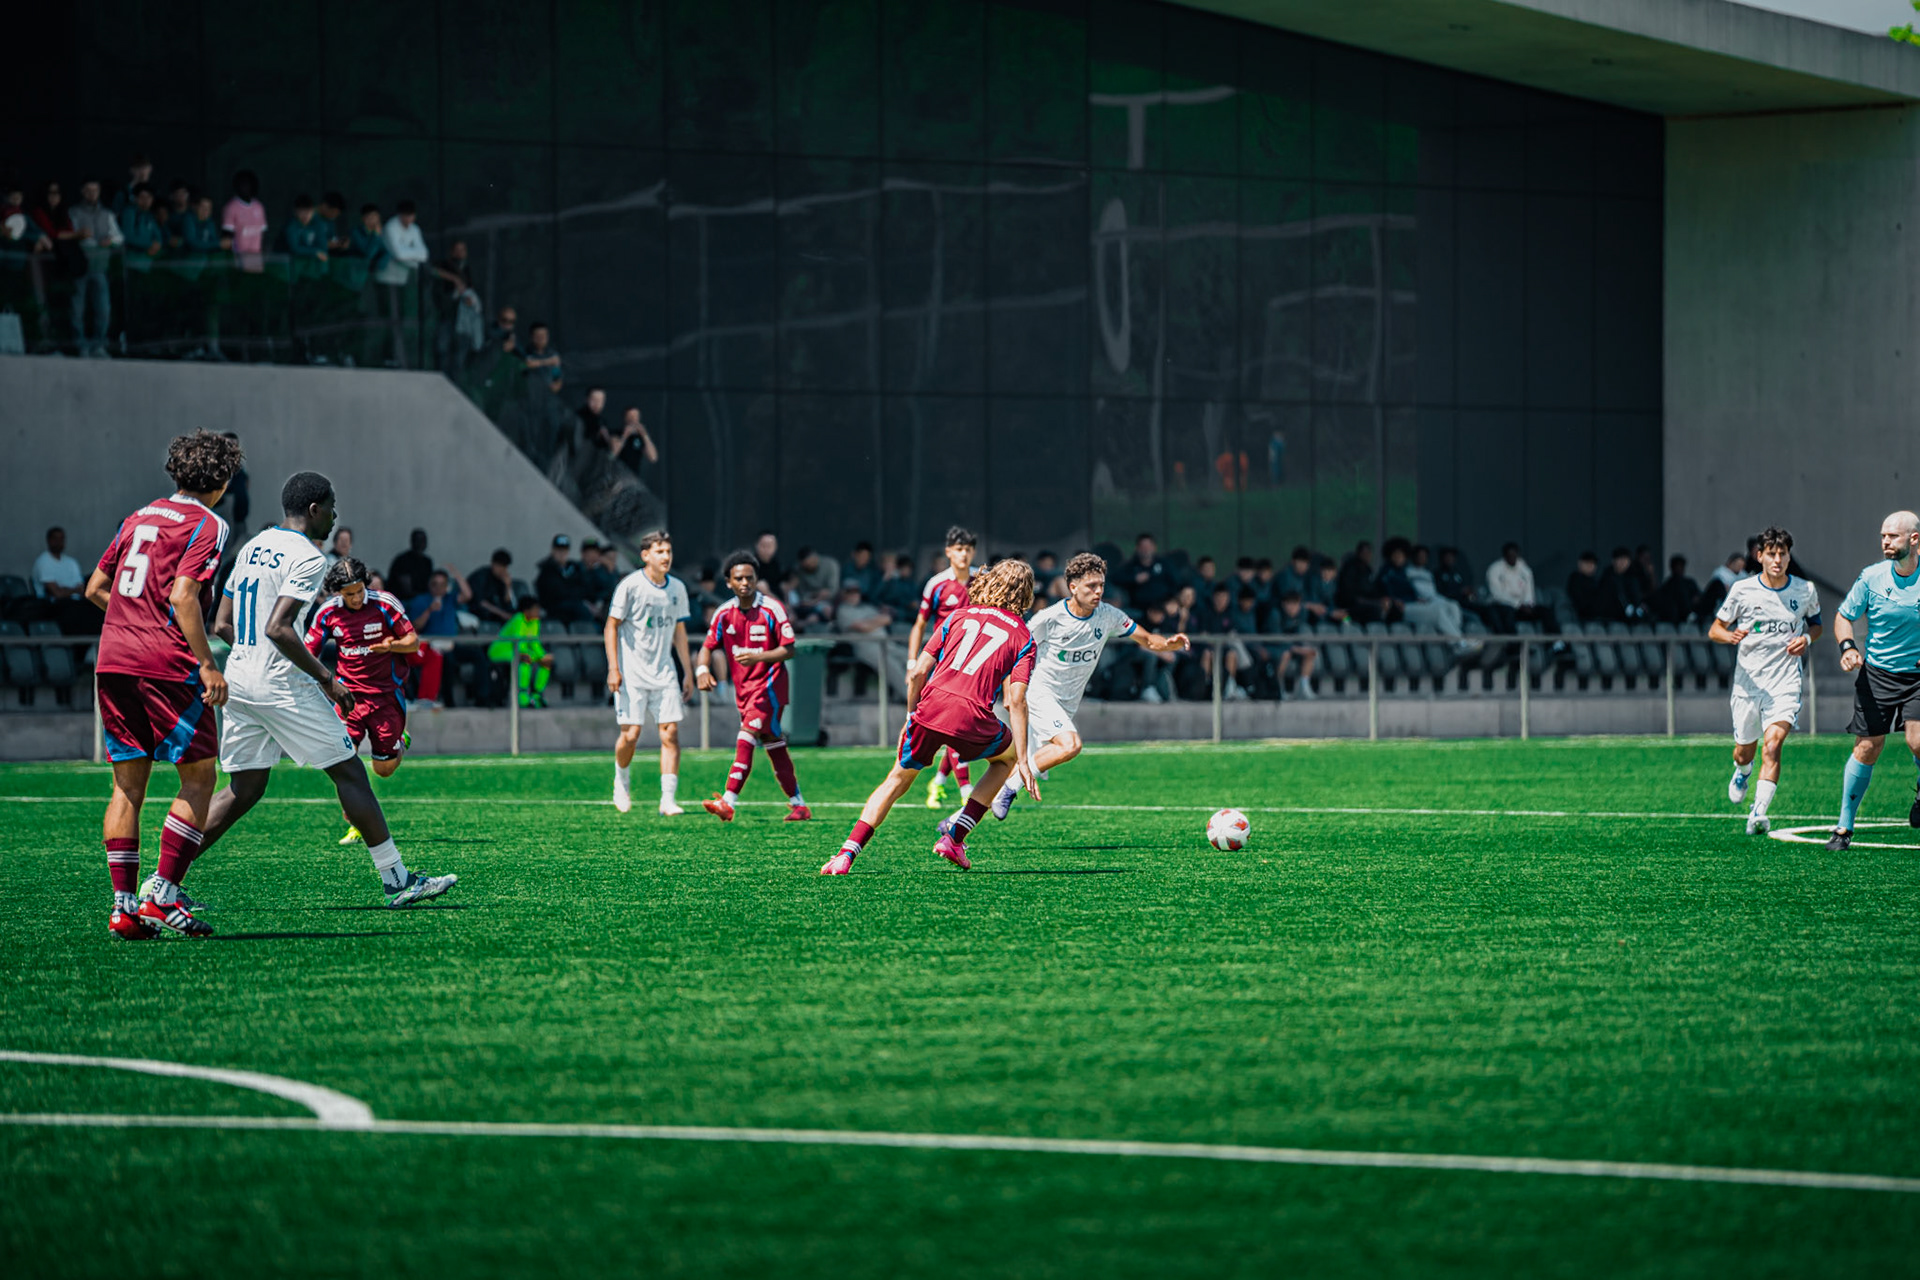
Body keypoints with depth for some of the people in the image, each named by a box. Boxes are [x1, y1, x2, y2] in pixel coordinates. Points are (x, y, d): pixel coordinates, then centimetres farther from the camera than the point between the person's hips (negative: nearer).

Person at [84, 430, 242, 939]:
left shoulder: (139, 518, 18)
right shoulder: (206, 525, -4)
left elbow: (95, 588, 20)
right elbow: (182, 596, -15)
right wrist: (208, 665, -15)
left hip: (112, 659, 7)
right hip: (167, 663, -7)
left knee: (127, 783, 9)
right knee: (199, 778, 2)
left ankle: (124, 906, 4)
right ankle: (164, 895, -6)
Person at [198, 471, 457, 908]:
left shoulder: (252, 548, 15)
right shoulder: (307, 558, -11)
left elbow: (223, 625, 18)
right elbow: (278, 628, -22)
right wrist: (325, 677, -15)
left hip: (238, 680, 8)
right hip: (281, 685, -8)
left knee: (244, 790, 12)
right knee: (349, 772, 0)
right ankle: (396, 879, 1)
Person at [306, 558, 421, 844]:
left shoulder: (384, 604, -12)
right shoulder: (327, 612, -5)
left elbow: (413, 641, -6)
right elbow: (308, 653, 5)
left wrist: (391, 645, -27)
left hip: (386, 694, -1)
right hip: (349, 693, 1)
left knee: (384, 770, 6)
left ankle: (400, 744, 42)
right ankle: (356, 825, -2)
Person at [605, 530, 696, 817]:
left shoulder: (677, 588, 8)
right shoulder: (630, 585, -8)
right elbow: (612, 626, -5)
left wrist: (688, 672, 15)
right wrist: (613, 669, -12)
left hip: (664, 673, 4)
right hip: (632, 673, -4)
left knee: (671, 733, -7)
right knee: (631, 734, -7)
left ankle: (668, 799, -5)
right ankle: (622, 780, 23)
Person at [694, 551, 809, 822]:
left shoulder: (772, 609, -11)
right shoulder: (725, 613, 3)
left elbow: (788, 650, -10)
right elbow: (708, 647, 8)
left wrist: (758, 657, -26)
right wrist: (702, 670, -13)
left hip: (768, 683, -6)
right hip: (743, 686, 6)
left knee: (747, 736, -21)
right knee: (773, 745, 11)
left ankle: (728, 802, -28)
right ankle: (799, 804, 21)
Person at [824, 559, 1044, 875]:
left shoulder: (959, 616, 19)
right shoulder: (1022, 637, 12)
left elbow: (917, 673, 12)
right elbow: (1016, 701, 2)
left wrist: (911, 717, 26)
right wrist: (1023, 762, 3)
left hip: (930, 706, 2)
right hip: (972, 716, -2)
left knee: (897, 780, 20)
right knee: (1008, 757, 29)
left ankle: (847, 853, 7)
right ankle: (954, 838, 20)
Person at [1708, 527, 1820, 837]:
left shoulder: (1806, 591, 2)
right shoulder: (1743, 590, -3)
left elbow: (1816, 623, 21)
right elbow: (1714, 630, 3)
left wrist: (1806, 638, -3)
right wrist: (1731, 636, -21)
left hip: (1786, 682, -1)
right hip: (1748, 681, 1)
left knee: (1772, 746, -21)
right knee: (1744, 751, 13)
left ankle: (1758, 814, -25)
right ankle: (1742, 772, 51)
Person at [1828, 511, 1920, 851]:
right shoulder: (1871, 577, -5)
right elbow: (1844, 616, 6)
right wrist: (1848, 647, -13)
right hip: (1876, 673, 1)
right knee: (1866, 748, -3)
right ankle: (1844, 826, 8)